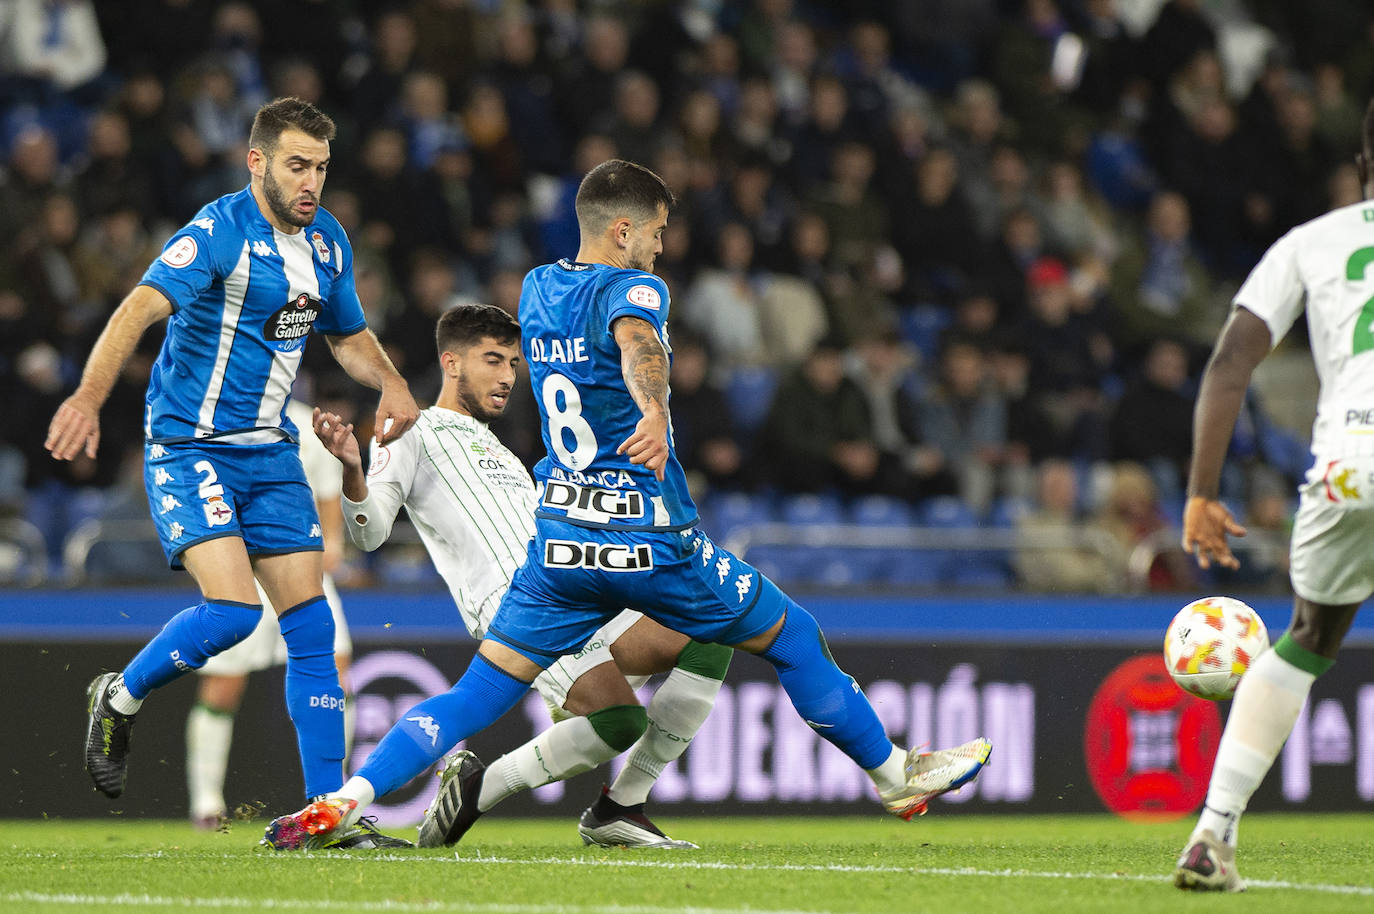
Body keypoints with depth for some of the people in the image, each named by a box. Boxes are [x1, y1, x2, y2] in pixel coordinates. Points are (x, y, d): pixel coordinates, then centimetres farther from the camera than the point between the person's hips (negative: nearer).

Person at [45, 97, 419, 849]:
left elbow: (349, 336, 23)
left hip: (270, 451, 7)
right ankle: (119, 700, 7)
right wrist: (88, 398, -42)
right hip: (188, 447, -7)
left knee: (310, 625, 0)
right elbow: (141, 308, -28)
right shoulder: (220, 232, -16)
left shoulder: (327, 242, 8)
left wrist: (390, 383, 1)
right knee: (232, 608, -21)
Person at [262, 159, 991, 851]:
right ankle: (893, 775, 25)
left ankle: (346, 799, -18)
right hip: (648, 541, -6)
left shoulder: (537, 289, 10)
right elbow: (635, 339, -36)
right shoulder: (634, 288, -12)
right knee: (791, 638, 14)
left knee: (475, 697, 2)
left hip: (558, 538, 6)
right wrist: (655, 411, -54)